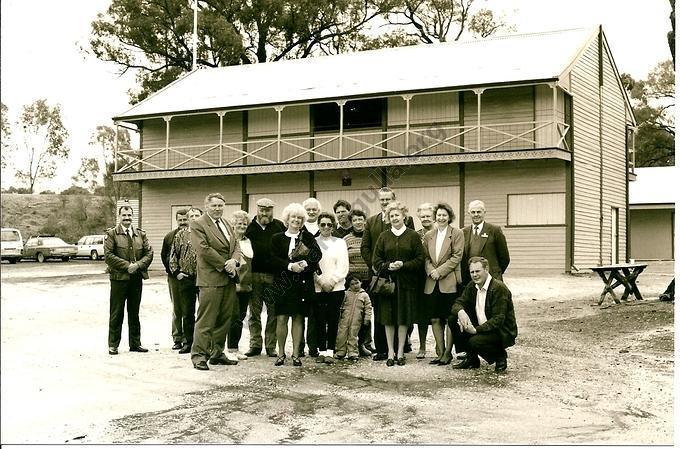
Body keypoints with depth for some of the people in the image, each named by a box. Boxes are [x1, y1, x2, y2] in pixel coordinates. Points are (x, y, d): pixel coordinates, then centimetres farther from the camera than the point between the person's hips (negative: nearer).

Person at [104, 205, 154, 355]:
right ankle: (113, 345, 10)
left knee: (134, 313, 11)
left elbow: (149, 253, 7)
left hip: (136, 278, 4)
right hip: (119, 278, -4)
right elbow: (108, 255, -9)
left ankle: (135, 343, 19)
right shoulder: (111, 234, -1)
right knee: (116, 313, 2)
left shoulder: (141, 234, 11)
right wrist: (127, 265, -15)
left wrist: (138, 265, -10)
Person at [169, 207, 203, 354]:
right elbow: (173, 255, 12)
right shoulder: (181, 235, 9)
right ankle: (187, 342, 16)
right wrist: (176, 272, 2)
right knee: (187, 313, 8)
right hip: (185, 278, 2)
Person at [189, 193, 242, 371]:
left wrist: (234, 261, -8)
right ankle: (199, 355, -2)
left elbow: (236, 247, 14)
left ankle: (217, 353, 19)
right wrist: (224, 265, -13)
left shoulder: (227, 225, 20)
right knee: (206, 319, -7)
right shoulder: (198, 225, -4)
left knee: (225, 319, 10)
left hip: (228, 279, 8)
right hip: (210, 278, -7)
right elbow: (204, 249, -14)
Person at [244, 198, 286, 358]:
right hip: (254, 274, 1)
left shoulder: (279, 226, 6)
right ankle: (255, 345, 13)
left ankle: (271, 346, 10)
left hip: (273, 275, -1)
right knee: (254, 312, 5)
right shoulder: (250, 227, 7)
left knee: (273, 312, 3)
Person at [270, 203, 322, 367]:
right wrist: (290, 266, -16)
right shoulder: (277, 238, 8)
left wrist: (305, 263, -20)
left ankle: (296, 354, 9)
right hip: (283, 283, 0)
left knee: (298, 318, 3)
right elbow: (273, 259, -3)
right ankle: (281, 353, 8)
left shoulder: (307, 237, 9)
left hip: (302, 284, 1)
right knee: (281, 318, -3)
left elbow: (317, 254, -5)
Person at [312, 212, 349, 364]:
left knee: (333, 320, -2)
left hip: (336, 287, 0)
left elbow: (343, 267, 3)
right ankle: (321, 351, 5)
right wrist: (321, 281, -9)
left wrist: (332, 281, -7)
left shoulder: (340, 243, 9)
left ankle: (329, 351, 2)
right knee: (319, 320, -2)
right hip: (318, 287, 0)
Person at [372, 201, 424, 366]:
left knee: (404, 318, 2)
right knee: (388, 318, 2)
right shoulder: (384, 237, 8)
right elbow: (376, 261, 6)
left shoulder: (413, 236, 3)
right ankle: (390, 352, 9)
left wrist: (403, 265, -13)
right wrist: (388, 266, -12)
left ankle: (400, 352, 11)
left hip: (406, 283, -1)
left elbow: (420, 260, 0)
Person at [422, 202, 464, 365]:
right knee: (435, 319, 5)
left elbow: (456, 257, -6)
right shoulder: (429, 235, 14)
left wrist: (440, 271, -12)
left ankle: (448, 353, 7)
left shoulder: (457, 234, 0)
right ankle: (441, 352, 15)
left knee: (450, 319, -1)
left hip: (449, 282, -4)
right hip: (432, 283, 4)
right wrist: (430, 271, -7)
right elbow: (426, 257, 12)